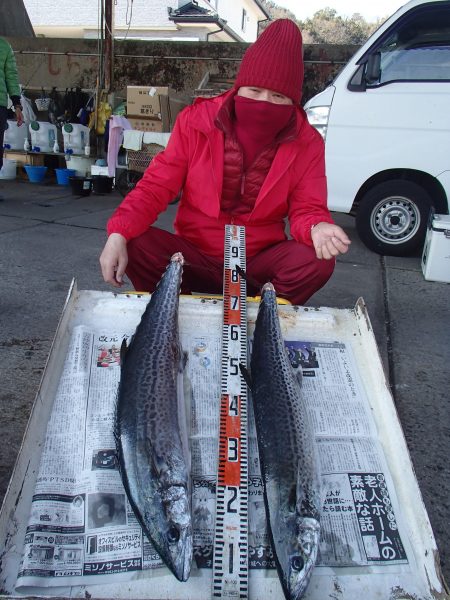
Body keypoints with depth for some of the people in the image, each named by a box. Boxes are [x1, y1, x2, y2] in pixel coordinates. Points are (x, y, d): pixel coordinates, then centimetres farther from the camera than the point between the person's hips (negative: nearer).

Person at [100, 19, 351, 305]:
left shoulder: (307, 143, -5)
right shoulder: (196, 121, -7)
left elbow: (306, 209, -6)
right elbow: (156, 186, -9)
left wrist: (317, 228, -32)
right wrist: (118, 233, -25)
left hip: (259, 263, 1)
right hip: (193, 257, 0)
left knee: (316, 262, -26)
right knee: (135, 245, -25)